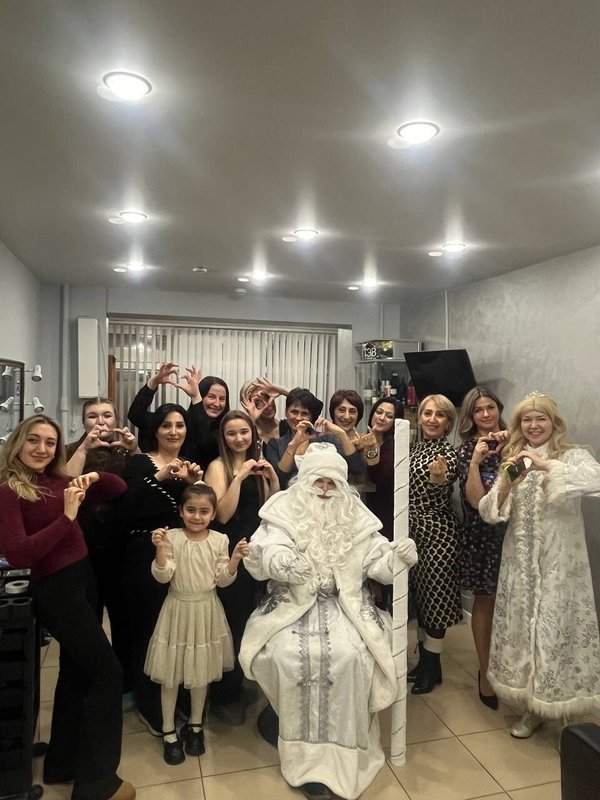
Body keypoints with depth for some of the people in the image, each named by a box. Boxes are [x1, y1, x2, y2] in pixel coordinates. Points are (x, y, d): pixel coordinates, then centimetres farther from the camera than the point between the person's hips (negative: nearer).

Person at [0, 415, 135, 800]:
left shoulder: (60, 481, 4)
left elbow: (120, 489, 10)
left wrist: (95, 477, -9)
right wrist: (67, 517, -26)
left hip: (83, 581, 7)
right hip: (56, 590, -7)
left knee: (77, 670, 20)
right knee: (108, 672, -3)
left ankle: (63, 763, 40)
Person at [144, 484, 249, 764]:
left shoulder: (219, 540, -6)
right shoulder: (172, 537, -13)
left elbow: (222, 580, -5)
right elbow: (162, 576, -17)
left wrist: (235, 559, -20)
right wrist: (160, 550, -32)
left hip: (206, 610, 2)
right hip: (178, 609, -2)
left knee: (201, 671, 17)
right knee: (170, 675, 10)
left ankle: (195, 724, 40)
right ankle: (169, 731, 32)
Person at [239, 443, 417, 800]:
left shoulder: (356, 519, 7)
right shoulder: (285, 513, 1)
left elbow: (378, 562, 4)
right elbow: (263, 552, -11)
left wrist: (399, 557, -18)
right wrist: (277, 560, -34)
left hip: (344, 604, 1)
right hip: (293, 604, -1)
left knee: (348, 655, -25)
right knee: (291, 655, -25)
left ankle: (340, 756, -6)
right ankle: (306, 758, -6)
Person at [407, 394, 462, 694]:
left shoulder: (449, 453, -10)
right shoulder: (413, 448, 8)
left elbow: (439, 500, -22)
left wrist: (439, 480, -40)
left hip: (437, 532, -7)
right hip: (413, 530, 7)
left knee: (435, 596, 4)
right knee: (419, 595, 15)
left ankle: (433, 667, 20)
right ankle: (423, 660, 30)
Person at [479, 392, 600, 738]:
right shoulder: (513, 461, 8)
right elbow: (489, 513, 1)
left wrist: (546, 465, -32)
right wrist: (506, 485, -18)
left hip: (560, 560, -4)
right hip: (520, 560, 4)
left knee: (558, 628, -1)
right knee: (522, 626, 9)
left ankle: (568, 709, 20)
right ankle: (533, 707, 27)